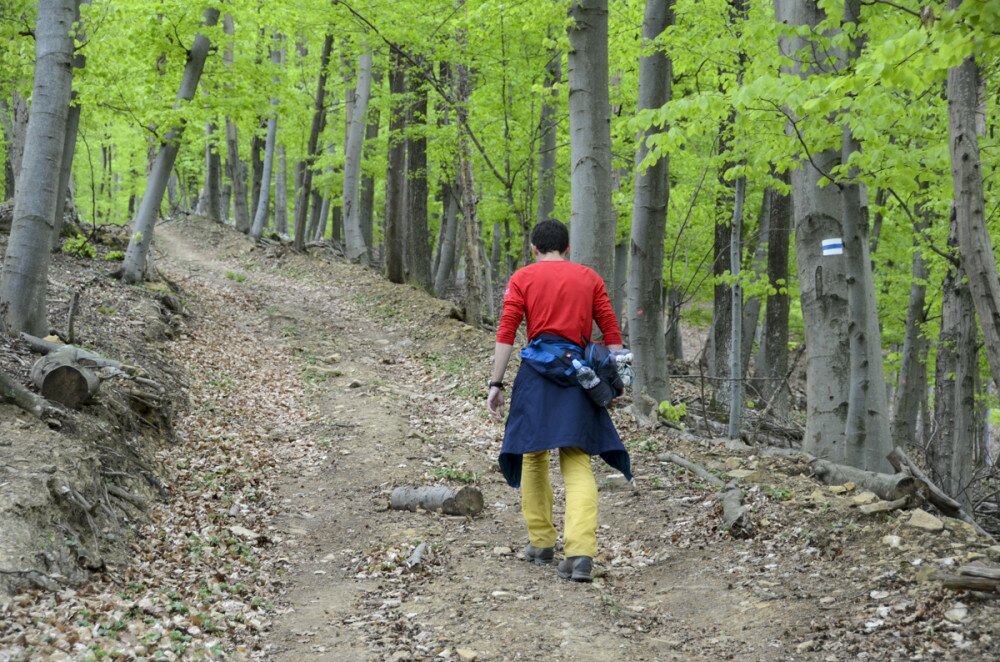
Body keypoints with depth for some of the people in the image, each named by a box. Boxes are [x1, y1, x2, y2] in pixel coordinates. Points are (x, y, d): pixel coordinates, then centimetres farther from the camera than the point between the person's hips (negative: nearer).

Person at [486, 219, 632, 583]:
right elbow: (611, 332, 7)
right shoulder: (589, 277, 12)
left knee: (533, 455, 14)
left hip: (537, 369, -1)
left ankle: (541, 543, 20)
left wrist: (496, 383, -2)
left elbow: (506, 333, -3)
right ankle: (580, 552, -15)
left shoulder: (523, 277, 7)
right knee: (577, 463, 0)